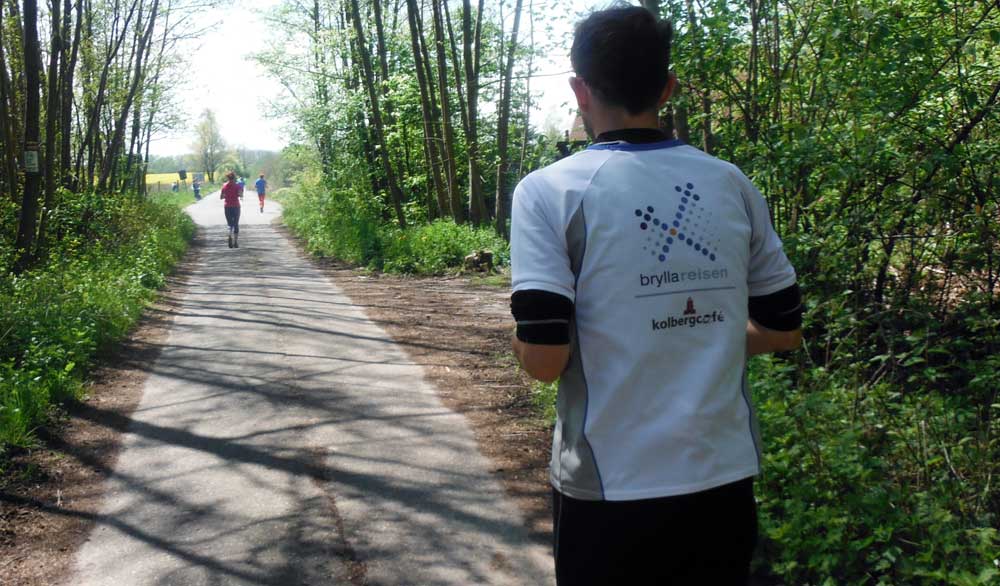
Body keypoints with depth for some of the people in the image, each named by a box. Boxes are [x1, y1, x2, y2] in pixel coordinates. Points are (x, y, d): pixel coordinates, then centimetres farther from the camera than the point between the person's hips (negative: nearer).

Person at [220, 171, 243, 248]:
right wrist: (239, 196, 5)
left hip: (227, 207, 2)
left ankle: (230, 236, -24)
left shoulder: (224, 186, 1)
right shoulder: (237, 186, -7)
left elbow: (221, 197, 4)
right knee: (236, 224, 10)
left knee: (230, 224, 7)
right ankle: (235, 242, 9)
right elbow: (241, 195, -17)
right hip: (236, 206, -2)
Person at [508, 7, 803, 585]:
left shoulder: (550, 191, -12)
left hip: (611, 489, -3)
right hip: (725, 480, 3)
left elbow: (543, 360, -18)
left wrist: (527, 343, 4)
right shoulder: (731, 183, 0)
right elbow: (784, 331, 7)